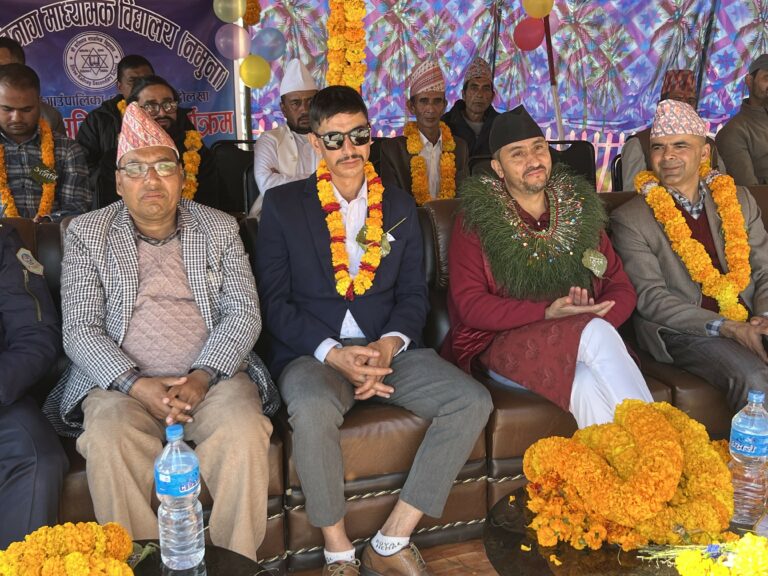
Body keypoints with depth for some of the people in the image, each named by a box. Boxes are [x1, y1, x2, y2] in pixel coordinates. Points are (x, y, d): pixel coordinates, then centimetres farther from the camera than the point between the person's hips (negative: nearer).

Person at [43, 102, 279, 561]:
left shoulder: (220, 229, 10)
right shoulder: (86, 234, 7)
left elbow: (243, 315, 2)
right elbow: (80, 330, -1)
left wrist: (201, 378, -15)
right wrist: (138, 385, -17)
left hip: (213, 374, 1)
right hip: (121, 380, 0)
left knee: (244, 434, -29)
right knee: (108, 441, -31)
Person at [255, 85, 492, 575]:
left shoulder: (400, 206, 13)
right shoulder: (282, 205, 4)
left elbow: (414, 293, 9)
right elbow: (275, 301, -2)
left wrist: (389, 344, -12)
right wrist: (333, 353, -16)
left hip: (388, 348, 4)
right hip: (313, 352, -3)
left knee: (473, 401, -20)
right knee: (313, 410, -37)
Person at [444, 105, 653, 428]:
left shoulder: (581, 208, 14)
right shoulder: (476, 219, 2)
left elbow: (621, 287, 12)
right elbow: (470, 305, -7)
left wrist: (596, 320, -11)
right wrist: (547, 314, -18)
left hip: (581, 340, 3)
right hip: (504, 345, -2)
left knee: (589, 386, -34)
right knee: (596, 333, -31)